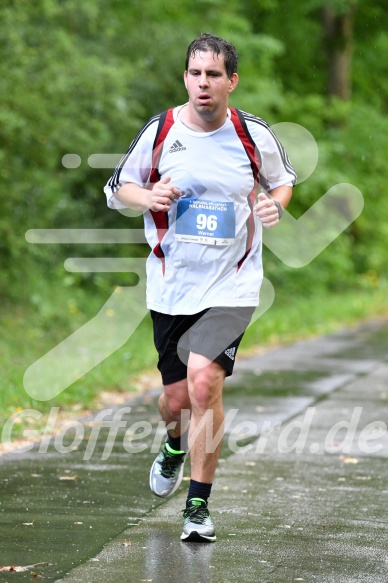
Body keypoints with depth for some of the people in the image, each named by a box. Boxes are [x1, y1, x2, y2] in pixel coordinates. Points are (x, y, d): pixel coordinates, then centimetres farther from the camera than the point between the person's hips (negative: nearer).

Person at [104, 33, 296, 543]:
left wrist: (275, 203, -7)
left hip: (232, 285, -2)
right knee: (177, 398, 9)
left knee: (204, 381, -20)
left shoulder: (254, 134, -3)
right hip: (171, 285, 2)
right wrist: (149, 197, -13)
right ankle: (175, 444, 48)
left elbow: (283, 180, 15)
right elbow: (117, 189, 8)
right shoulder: (159, 131, -2)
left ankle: (199, 505, -7)